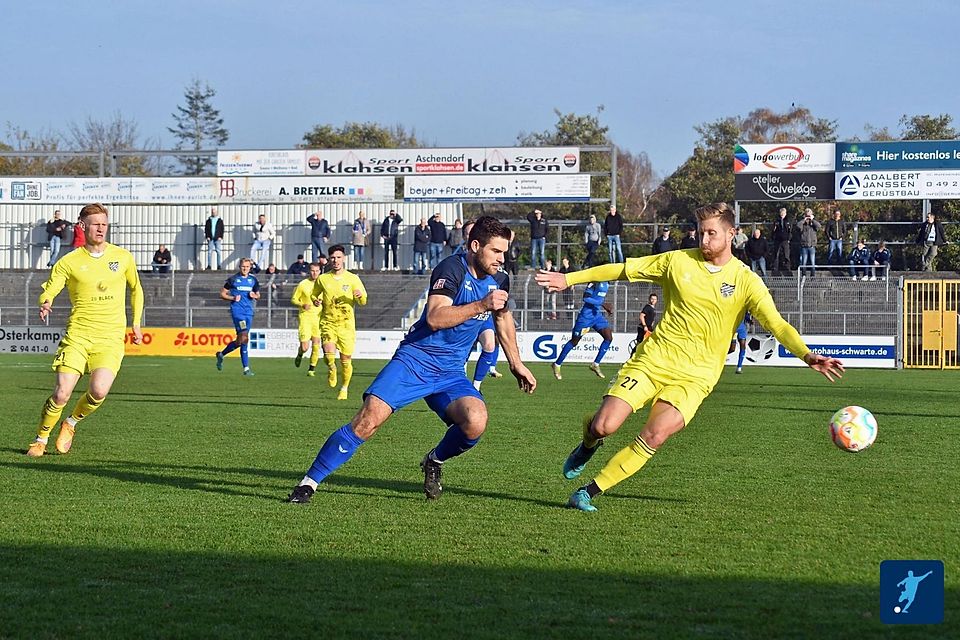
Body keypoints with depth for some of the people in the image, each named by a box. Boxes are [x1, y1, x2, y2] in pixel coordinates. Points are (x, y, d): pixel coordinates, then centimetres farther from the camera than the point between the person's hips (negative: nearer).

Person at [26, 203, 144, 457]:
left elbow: (136, 289, 24)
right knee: (61, 393, -11)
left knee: (99, 391, -20)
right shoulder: (69, 262, 2)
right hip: (78, 336, -1)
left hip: (111, 338, 1)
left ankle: (71, 423, 12)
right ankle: (41, 439, 14)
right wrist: (45, 303, -22)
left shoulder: (123, 257, 8)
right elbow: (47, 291, 1)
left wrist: (136, 323, 18)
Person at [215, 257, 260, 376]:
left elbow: (258, 295, 22)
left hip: (249, 312, 6)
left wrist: (254, 296, -1)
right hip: (237, 311, -6)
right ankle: (246, 368, -10)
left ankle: (221, 354, 25)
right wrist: (233, 298, -12)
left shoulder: (253, 280, 12)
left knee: (240, 340, 6)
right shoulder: (233, 279, -1)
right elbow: (222, 294, 4)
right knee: (244, 338, -15)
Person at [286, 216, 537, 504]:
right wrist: (481, 305, -31)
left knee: (475, 422, -24)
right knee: (368, 420, -20)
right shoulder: (452, 269, -14)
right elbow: (435, 317, -27)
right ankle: (309, 482, -9)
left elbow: (503, 319, 29)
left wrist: (517, 364, 34)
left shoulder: (499, 280, 8)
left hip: (450, 373, 5)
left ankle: (434, 463, 8)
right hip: (415, 359, -5)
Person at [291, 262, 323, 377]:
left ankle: (312, 368, 14)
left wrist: (321, 302, -6)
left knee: (316, 344, -1)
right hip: (305, 317, -3)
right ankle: (299, 355, 25)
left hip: (318, 317, 3)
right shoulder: (303, 284, -2)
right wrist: (302, 305, -15)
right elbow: (293, 299, 3)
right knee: (304, 346, -10)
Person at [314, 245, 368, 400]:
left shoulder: (353, 279, 2)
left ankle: (344, 388, 25)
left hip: (346, 324, 0)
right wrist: (316, 301, -5)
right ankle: (332, 369, 15)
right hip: (328, 322, 0)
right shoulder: (322, 279, 5)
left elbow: (363, 302, 2)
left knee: (346, 360, 2)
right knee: (329, 355, -21)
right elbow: (314, 296, 19)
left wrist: (360, 296, -22)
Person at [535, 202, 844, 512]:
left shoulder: (746, 281, -1)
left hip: (695, 375, -1)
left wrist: (807, 355, -28)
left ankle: (590, 492, -9)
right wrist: (569, 278, 12)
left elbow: (777, 324, -11)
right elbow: (623, 269, 11)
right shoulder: (678, 261, 4)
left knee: (655, 437, -22)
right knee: (604, 426, -14)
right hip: (653, 358, 1)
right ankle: (589, 445, 25)